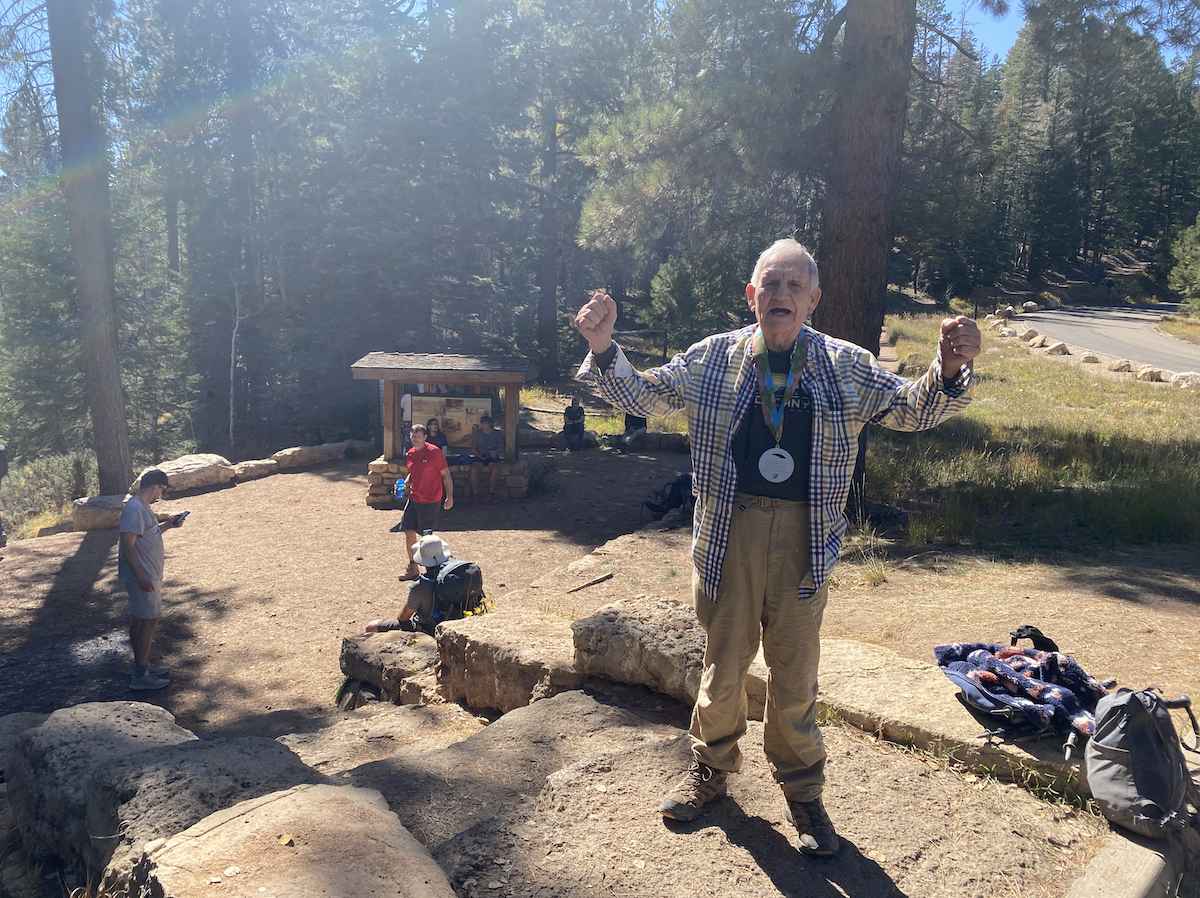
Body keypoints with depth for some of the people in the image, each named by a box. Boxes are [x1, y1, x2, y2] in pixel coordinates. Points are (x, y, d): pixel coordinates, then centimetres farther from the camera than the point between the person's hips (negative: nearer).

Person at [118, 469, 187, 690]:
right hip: (143, 577, -11)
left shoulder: (141, 507, 12)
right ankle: (140, 676, -1)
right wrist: (141, 577, -27)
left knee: (140, 620, 18)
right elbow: (127, 545, -26)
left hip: (148, 575, 11)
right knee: (149, 621, -6)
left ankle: (142, 664, 29)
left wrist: (167, 525, 16)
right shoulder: (135, 509, -21)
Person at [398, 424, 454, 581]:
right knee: (409, 531, 7)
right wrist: (405, 483, 1)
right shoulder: (409, 454, 7)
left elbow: (446, 474, -9)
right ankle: (412, 567, 20)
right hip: (413, 499, 7)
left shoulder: (434, 452, -13)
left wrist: (449, 496, -11)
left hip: (430, 501, -6)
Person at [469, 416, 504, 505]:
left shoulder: (497, 434, 7)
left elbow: (501, 446, 9)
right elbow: (473, 447, 13)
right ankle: (475, 494, -20)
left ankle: (490, 493, -19)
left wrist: (496, 451, -13)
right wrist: (477, 454, -9)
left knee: (496, 469, -35)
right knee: (474, 469, -32)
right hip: (480, 457, 1)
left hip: (493, 457, -1)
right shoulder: (477, 434, 9)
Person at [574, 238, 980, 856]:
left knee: (795, 671, 10)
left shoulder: (845, 366, 3)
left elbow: (912, 410, 6)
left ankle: (802, 792, 31)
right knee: (723, 659, 13)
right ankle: (711, 768, 37)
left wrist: (948, 370, -15)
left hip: (803, 535, 0)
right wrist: (605, 348, -11)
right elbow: (640, 395, 7)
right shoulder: (712, 358, 2)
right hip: (729, 530, 0)